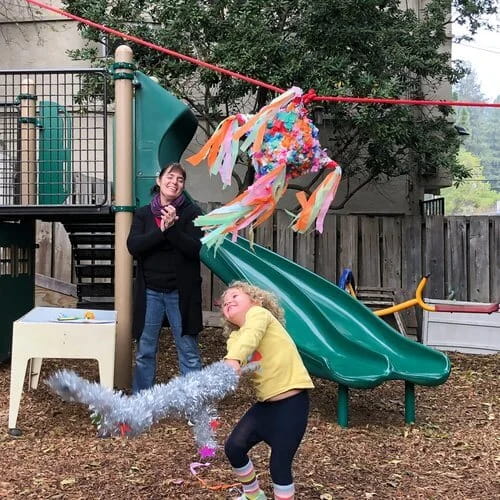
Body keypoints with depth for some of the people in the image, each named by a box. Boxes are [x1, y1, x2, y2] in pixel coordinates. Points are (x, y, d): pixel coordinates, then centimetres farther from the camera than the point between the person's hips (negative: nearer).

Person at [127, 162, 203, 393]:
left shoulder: (192, 212, 0)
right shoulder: (143, 213, 8)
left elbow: (195, 248, -10)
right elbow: (133, 246, -6)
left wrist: (172, 228, -22)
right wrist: (161, 230, -17)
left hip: (181, 291, -2)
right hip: (149, 291, 2)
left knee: (189, 352, 2)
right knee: (145, 352, 9)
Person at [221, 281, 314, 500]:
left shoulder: (259, 313, -5)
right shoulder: (234, 338, 12)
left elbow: (250, 336, -28)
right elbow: (232, 371, -8)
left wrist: (233, 359, -45)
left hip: (292, 401, -7)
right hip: (266, 403, 7)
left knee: (279, 464, -6)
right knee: (234, 447, 4)